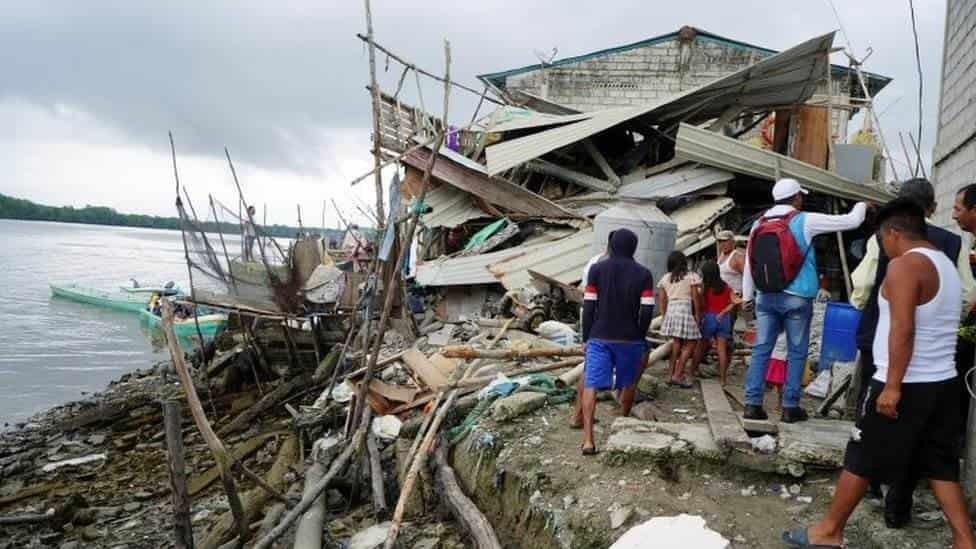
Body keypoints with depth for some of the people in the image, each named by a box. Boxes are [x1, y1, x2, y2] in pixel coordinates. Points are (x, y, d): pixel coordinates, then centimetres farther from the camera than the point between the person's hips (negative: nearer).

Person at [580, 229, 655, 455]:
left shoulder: (597, 269, -2)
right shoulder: (643, 274, -2)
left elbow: (588, 306, -3)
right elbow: (647, 310, -6)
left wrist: (586, 337, 5)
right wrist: (639, 336, 9)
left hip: (599, 337, -1)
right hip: (630, 339, 1)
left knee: (590, 385, -4)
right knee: (628, 383, 21)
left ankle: (588, 439, -14)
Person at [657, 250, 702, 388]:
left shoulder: (665, 278, 13)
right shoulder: (692, 277, 1)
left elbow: (661, 300, 11)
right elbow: (696, 298, -2)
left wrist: (664, 315, 17)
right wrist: (698, 315, 5)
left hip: (670, 311, 5)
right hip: (685, 310, -5)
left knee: (676, 343, 14)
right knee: (690, 343, 3)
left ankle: (671, 375, 14)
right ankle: (678, 375, -3)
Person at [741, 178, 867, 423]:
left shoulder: (759, 223, 6)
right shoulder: (805, 221, -5)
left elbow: (749, 264, 9)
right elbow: (850, 221, 2)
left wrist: (747, 296, 16)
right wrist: (861, 206, 24)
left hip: (766, 297, 4)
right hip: (796, 298, -4)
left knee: (761, 350, 5)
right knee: (797, 353, 7)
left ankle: (752, 404, 3)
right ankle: (790, 406, 10)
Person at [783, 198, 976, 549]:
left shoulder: (904, 265, -14)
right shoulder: (947, 266, 14)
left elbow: (903, 330, -22)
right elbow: (933, 327, 17)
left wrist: (892, 386, -22)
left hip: (908, 385, -8)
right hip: (943, 382, 8)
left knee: (861, 459, 2)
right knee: (940, 465, 14)